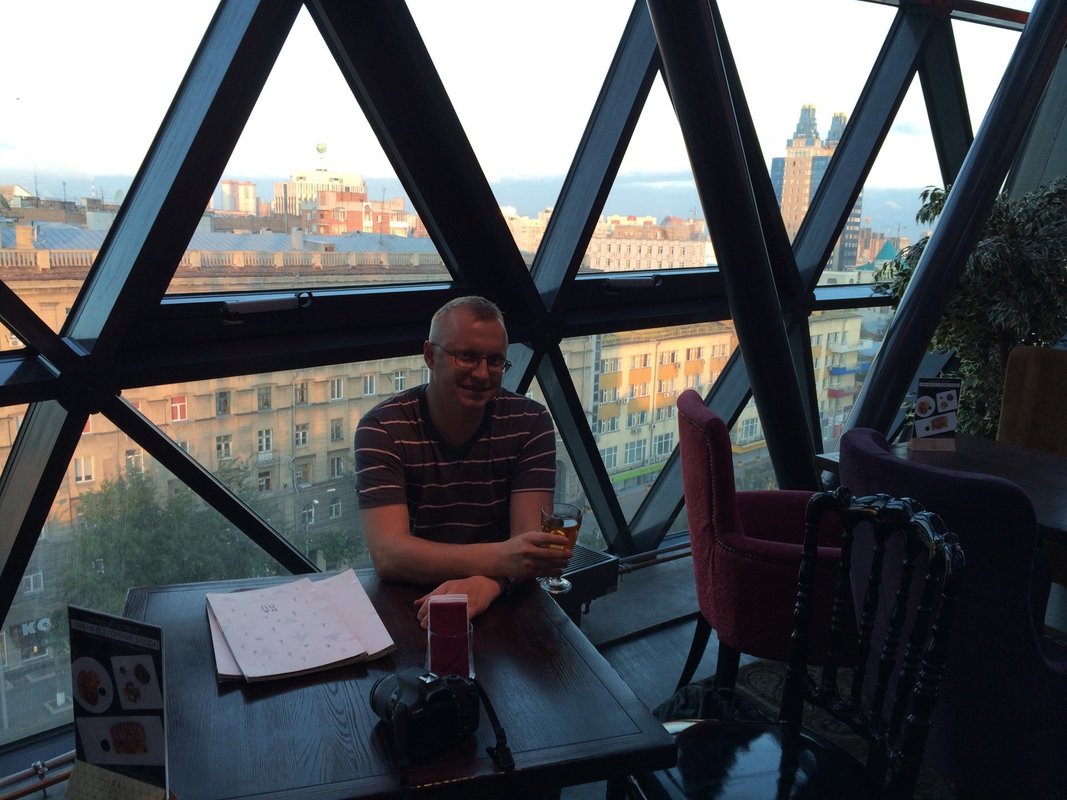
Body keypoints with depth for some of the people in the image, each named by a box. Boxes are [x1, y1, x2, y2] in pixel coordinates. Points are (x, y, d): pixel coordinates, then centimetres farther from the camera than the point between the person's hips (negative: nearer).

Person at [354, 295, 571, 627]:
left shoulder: (530, 422, -1)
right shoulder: (382, 428, -7)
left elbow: (529, 542, -11)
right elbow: (388, 554, -19)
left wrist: (488, 582, -34)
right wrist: (500, 558, -34)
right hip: (408, 604, 1)